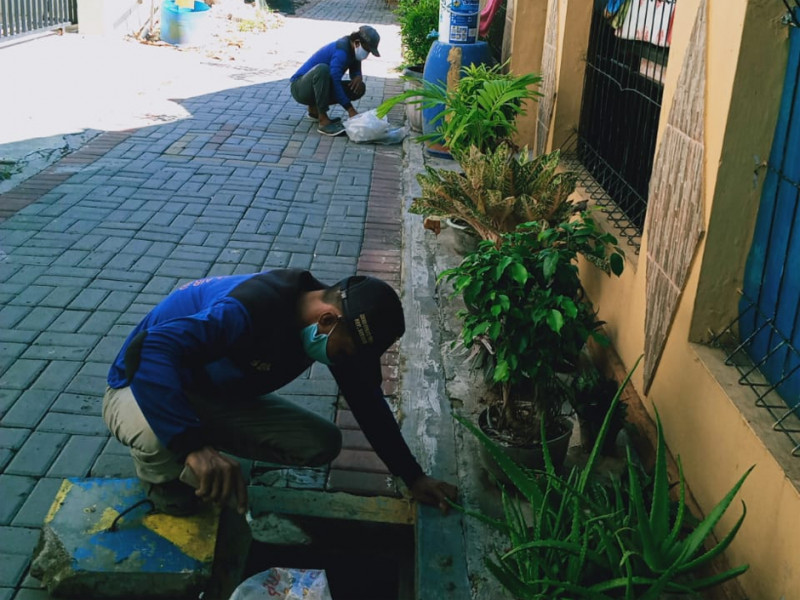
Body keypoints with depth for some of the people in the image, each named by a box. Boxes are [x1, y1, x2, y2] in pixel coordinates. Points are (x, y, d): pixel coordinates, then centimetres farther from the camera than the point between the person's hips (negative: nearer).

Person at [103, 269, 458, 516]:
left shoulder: (341, 324, -12)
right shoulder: (252, 309, -39)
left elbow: (367, 402, 0)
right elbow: (146, 351, -49)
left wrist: (413, 477, 2)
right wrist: (193, 443, -58)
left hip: (214, 397, 7)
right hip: (145, 390, -6)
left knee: (322, 444, -9)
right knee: (159, 436, -42)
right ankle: (165, 481, -3)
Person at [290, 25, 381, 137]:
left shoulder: (352, 49, 2)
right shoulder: (341, 51, -25)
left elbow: (355, 70, 13)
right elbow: (334, 82, -31)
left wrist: (358, 77, -13)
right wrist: (350, 109, -32)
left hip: (317, 89, 8)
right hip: (300, 88, -8)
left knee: (359, 88, -5)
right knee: (322, 69, -39)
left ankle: (315, 109, 8)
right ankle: (323, 121, -33)